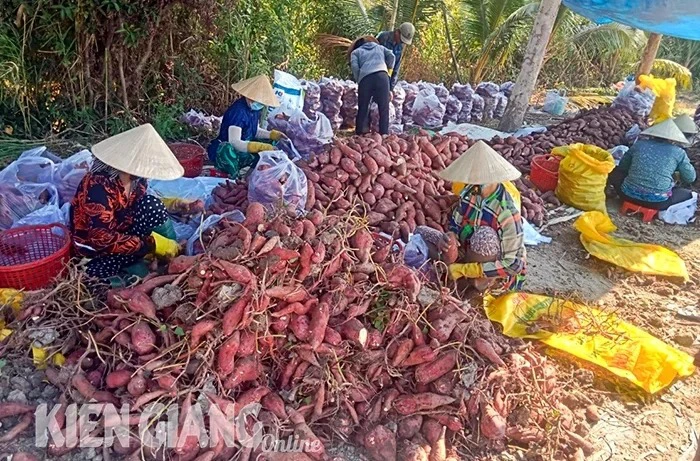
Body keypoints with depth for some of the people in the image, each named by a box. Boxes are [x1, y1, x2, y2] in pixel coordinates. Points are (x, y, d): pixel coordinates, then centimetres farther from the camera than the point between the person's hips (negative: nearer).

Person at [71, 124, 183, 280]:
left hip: (120, 230, 6)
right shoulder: (99, 186, -31)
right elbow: (103, 239, -32)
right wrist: (153, 244, -31)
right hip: (92, 245, -6)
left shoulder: (136, 179, -9)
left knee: (153, 206, -15)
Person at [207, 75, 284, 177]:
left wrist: (273, 135, -4)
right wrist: (261, 147, -38)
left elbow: (256, 131, 15)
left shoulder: (255, 108, 1)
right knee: (227, 149, -42)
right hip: (225, 152, -8)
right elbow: (234, 143, -31)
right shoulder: (238, 111, -24)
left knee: (272, 144, 1)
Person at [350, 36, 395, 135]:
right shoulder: (379, 47, 34)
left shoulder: (355, 52, 26)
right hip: (382, 75, 1)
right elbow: (391, 56, 15)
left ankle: (359, 132, 11)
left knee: (363, 108, 8)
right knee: (384, 108, 1)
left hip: (365, 77, -1)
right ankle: (384, 133, -5)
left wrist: (358, 80, 14)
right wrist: (389, 68, 28)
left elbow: (354, 66, 5)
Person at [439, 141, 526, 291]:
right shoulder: (468, 194, -14)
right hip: (468, 261, 5)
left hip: (497, 277, -5)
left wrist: (464, 270, -33)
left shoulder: (508, 212, -31)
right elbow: (455, 223, 4)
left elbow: (514, 263, -30)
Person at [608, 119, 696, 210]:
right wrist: (678, 176, 32)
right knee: (689, 194, 25)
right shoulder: (678, 152, 3)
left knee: (615, 171, 25)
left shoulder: (638, 144, 8)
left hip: (629, 195, 1)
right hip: (658, 201, -1)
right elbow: (690, 178, 12)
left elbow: (622, 167, 17)